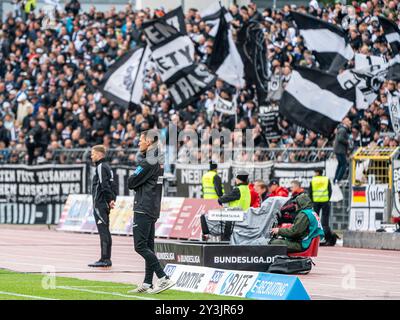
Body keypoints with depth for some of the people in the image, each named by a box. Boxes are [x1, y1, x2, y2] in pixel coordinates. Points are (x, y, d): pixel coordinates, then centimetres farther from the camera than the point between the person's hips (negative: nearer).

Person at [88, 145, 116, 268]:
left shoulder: (101, 167, -12)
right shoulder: (107, 167, 18)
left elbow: (105, 185, -19)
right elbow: (112, 185, 17)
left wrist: (110, 199, -18)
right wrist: (112, 199, 10)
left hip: (100, 204, -10)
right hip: (104, 204, 10)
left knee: (103, 231, -10)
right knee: (105, 232, 11)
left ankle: (105, 259, -12)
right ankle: (106, 259, 13)